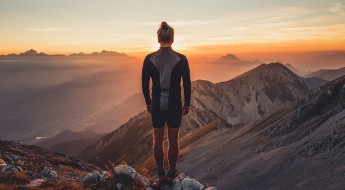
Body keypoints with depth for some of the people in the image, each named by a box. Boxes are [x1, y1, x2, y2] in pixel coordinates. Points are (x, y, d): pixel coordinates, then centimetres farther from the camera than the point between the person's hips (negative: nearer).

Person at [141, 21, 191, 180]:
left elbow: (144, 84, -1)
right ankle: (172, 172, 25)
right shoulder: (181, 59, -8)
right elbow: (187, 84, -4)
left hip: (157, 104, 1)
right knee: (173, 140, 14)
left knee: (158, 140, 15)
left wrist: (148, 103, 12)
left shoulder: (149, 59, -6)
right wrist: (187, 104, 8)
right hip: (175, 104, 0)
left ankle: (160, 173, 26)